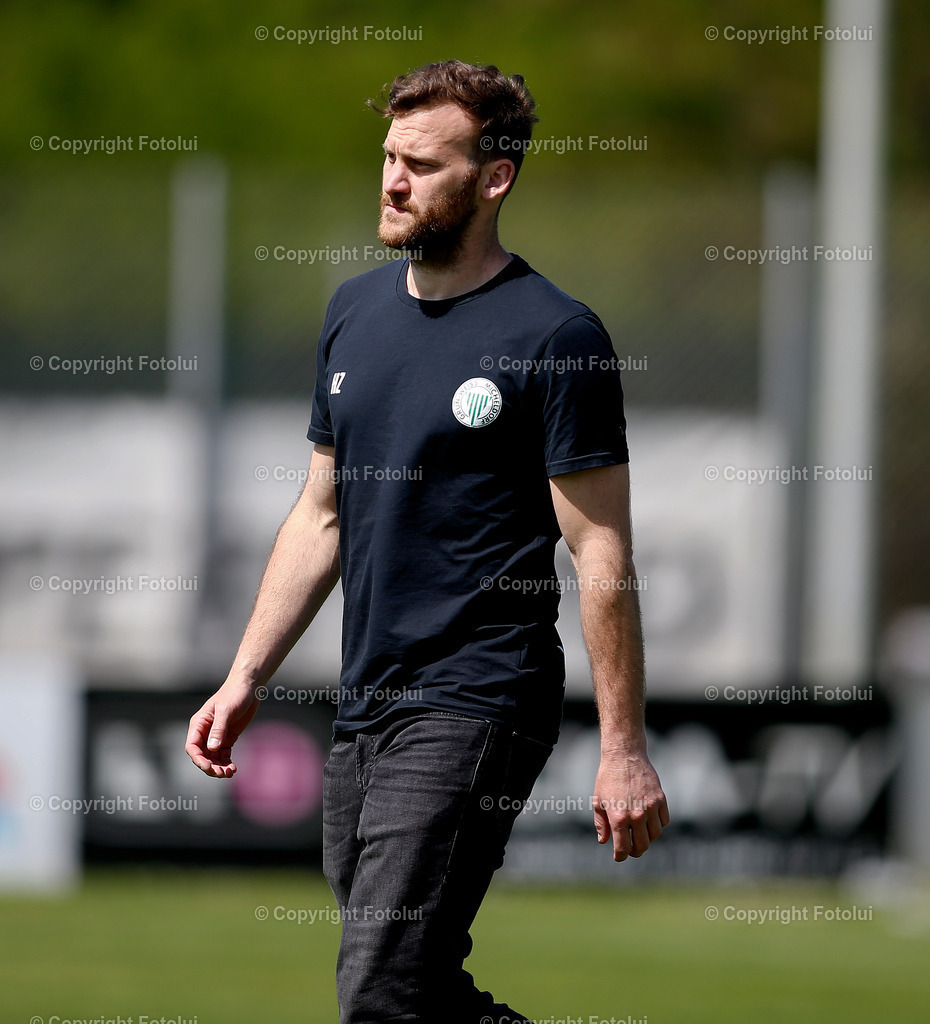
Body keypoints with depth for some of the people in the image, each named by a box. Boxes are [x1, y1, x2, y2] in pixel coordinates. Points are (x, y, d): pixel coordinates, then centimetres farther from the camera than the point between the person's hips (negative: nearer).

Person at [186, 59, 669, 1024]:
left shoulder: (553, 336, -9)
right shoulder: (355, 311, 13)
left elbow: (603, 555, -9)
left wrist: (623, 751, -12)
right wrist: (245, 678, 14)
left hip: (476, 702, -8)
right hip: (363, 708, 8)